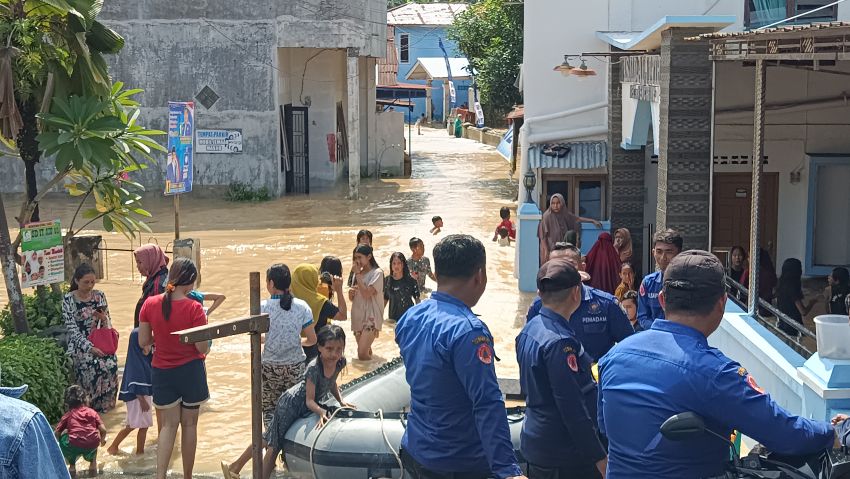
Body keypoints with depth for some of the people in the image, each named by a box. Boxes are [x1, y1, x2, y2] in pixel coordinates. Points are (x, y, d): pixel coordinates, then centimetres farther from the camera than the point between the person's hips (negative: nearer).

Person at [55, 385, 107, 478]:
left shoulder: (68, 415, 15)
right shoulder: (92, 412, 17)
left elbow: (56, 433, 11)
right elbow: (103, 430, 12)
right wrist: (103, 439, 35)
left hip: (74, 447, -2)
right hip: (92, 447, 2)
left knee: (63, 436, 29)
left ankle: (72, 466, 28)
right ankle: (93, 464, 35)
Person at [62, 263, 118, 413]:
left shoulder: (99, 296, 6)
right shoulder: (68, 300, -4)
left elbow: (108, 325, 11)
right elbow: (72, 330, -9)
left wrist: (104, 319, -13)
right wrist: (90, 348, -19)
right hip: (80, 344, -3)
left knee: (111, 363, -26)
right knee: (93, 365, -31)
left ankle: (106, 404, -8)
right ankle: (92, 405, -13)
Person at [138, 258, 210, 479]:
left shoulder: (150, 304, -6)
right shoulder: (194, 308, -17)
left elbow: (143, 342, -1)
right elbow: (203, 348, -14)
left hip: (161, 371, 3)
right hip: (190, 370, -3)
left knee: (169, 424, 10)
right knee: (189, 424, 11)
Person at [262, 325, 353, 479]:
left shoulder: (340, 362, -14)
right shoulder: (314, 368, -34)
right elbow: (309, 400, -29)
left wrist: (341, 401, -5)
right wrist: (322, 412, -46)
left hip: (313, 404, 6)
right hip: (291, 404, -6)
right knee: (274, 447, 0)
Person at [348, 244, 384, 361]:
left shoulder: (377, 273, -9)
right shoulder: (358, 273, 12)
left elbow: (366, 294, -21)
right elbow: (352, 298, 19)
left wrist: (358, 274, -13)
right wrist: (350, 293, -5)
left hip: (371, 317, -7)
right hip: (357, 316, 7)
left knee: (362, 354, -17)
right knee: (366, 353, 12)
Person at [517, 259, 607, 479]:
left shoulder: (529, 331, 5)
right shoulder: (560, 342, -22)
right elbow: (572, 407, -22)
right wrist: (599, 456, -17)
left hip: (534, 444, 9)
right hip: (565, 455, -9)